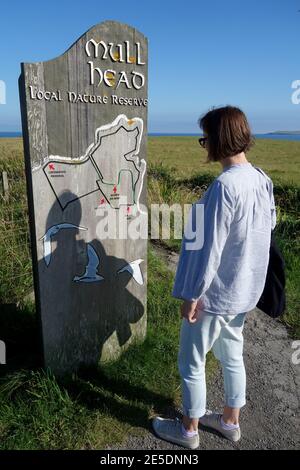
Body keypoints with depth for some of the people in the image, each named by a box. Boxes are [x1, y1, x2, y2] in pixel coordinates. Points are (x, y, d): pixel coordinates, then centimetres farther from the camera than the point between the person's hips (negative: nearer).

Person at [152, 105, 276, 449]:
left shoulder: (224, 185, -27)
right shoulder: (262, 180, 1)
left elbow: (209, 247, -25)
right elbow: (269, 225, 11)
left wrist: (191, 295, -14)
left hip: (214, 293, -8)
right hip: (242, 290, 8)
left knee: (191, 363, 14)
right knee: (231, 356, 25)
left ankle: (188, 429, 36)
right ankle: (230, 421, 46)